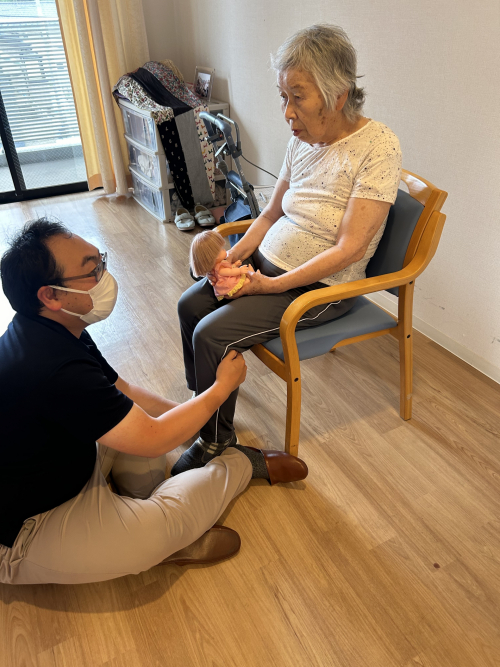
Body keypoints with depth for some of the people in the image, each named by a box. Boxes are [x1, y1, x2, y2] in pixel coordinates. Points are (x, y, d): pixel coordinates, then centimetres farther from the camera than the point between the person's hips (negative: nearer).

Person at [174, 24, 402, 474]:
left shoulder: (378, 146, -19)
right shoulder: (301, 141, 2)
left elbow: (350, 248, -23)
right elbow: (271, 214, 11)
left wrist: (272, 285, -22)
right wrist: (235, 255, -6)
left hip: (320, 287, -7)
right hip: (267, 262, 8)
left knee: (211, 334, -17)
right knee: (190, 305, 3)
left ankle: (217, 441, 8)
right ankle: (200, 400, 26)